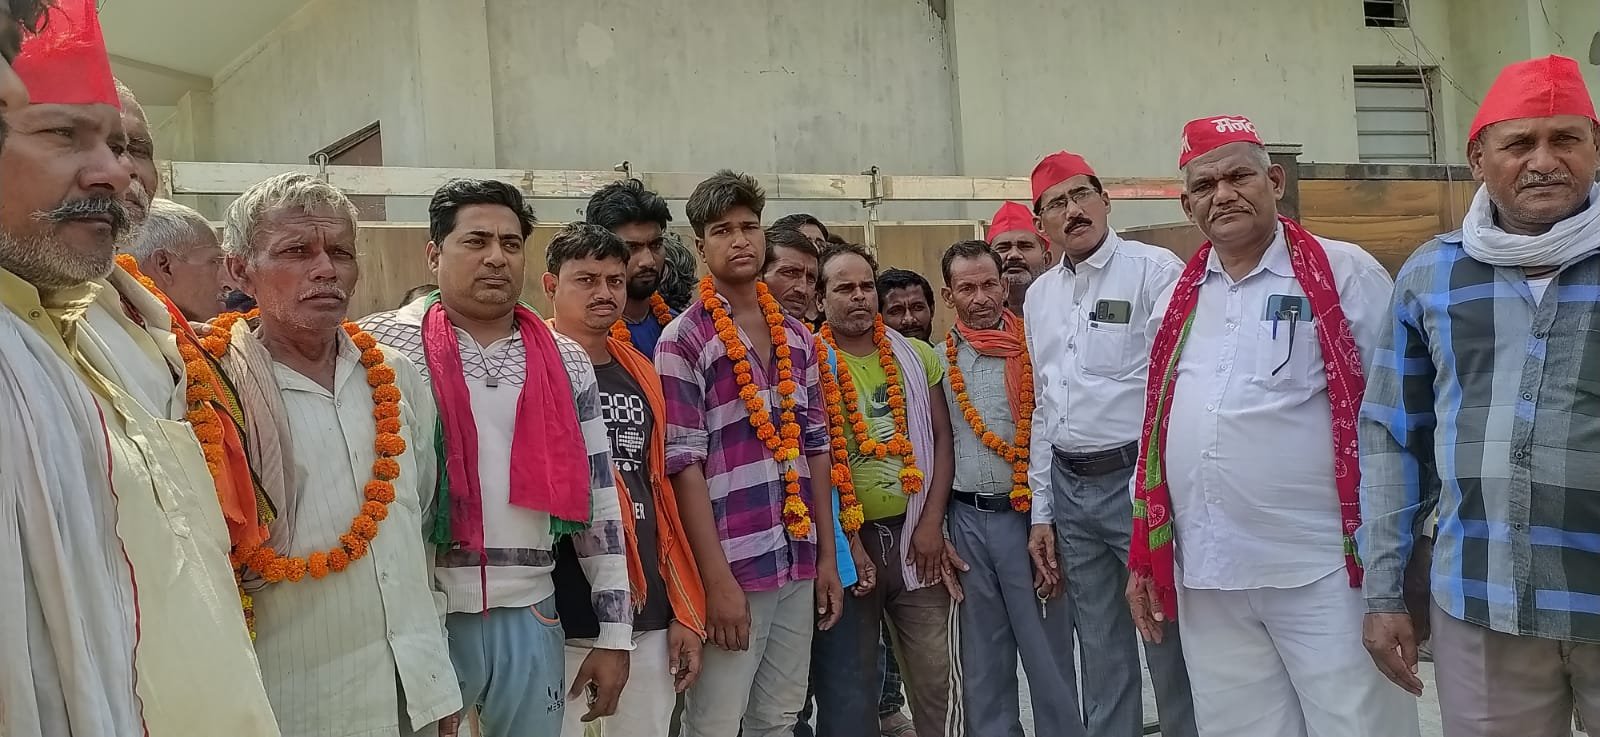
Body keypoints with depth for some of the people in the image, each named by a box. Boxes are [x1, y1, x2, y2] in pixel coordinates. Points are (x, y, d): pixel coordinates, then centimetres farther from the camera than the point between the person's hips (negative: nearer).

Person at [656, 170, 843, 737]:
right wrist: (717, 578, -15)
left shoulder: (797, 337, 11)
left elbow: (815, 448, 14)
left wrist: (827, 555, 10)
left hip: (798, 563, 6)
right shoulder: (685, 340, -7)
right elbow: (684, 465, -12)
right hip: (731, 567, -6)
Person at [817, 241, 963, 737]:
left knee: (935, 673, 6)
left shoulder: (917, 356, 6)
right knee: (852, 676, 11)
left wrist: (931, 524, -5)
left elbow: (941, 441, 5)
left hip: (915, 533, 2)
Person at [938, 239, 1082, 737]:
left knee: (1047, 651, 3)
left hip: (1026, 515, -4)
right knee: (982, 655, 14)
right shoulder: (940, 360, 7)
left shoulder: (1034, 348, -5)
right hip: (965, 519, 4)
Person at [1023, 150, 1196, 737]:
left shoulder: (1156, 270, -6)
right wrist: (1041, 511, 15)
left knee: (1168, 639, 1)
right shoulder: (1039, 296, 14)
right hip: (1070, 489, 6)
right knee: (1100, 649, 14)